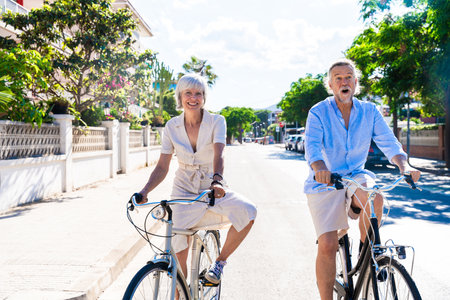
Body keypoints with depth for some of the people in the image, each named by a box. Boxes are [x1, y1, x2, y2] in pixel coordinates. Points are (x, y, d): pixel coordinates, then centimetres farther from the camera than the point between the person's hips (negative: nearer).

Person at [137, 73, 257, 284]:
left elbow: (218, 154, -25)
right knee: (179, 251, -9)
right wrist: (145, 191, -20)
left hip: (212, 189, -1)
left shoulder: (216, 121, -7)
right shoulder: (172, 127, -2)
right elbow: (162, 167, -4)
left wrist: (217, 181, -45)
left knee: (247, 211, -27)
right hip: (184, 191, 1)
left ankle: (220, 261, -4)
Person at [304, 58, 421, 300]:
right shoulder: (318, 112, -6)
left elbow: (387, 141, -5)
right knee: (327, 246, -12)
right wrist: (320, 167, -42)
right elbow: (312, 144, -20)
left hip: (356, 176, 2)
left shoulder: (369, 111, 3)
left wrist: (404, 165, -26)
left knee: (374, 197, -33)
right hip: (325, 182, -2)